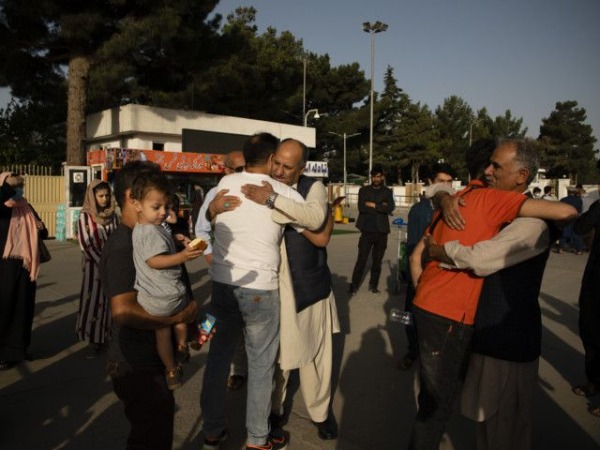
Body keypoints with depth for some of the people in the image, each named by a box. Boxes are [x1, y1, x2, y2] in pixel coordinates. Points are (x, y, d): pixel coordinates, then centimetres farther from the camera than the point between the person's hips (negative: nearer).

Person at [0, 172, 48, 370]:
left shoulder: (26, 208, 11)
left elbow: (43, 234, 15)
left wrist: (41, 228, -5)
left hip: (25, 266, 5)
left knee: (23, 307, 12)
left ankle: (19, 348, 27)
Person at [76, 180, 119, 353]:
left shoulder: (112, 215, 7)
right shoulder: (85, 216, -5)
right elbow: (85, 244, -9)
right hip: (95, 265, -3)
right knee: (94, 300, -1)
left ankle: (109, 335, 15)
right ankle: (95, 338, 12)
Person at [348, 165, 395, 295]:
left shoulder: (387, 192, 8)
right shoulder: (364, 190, 5)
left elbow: (390, 208, -9)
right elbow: (361, 207, -10)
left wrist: (373, 205, -11)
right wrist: (380, 206, -10)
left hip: (381, 231, 2)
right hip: (367, 230, -2)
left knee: (377, 261, 9)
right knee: (361, 260, -5)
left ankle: (373, 285, 20)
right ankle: (354, 285, 3)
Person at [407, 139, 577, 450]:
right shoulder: (492, 198, -11)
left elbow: (416, 257, 16)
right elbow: (565, 212, -19)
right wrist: (562, 220, 4)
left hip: (426, 307, 9)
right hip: (448, 317, -9)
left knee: (435, 399, 25)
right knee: (436, 405, 7)